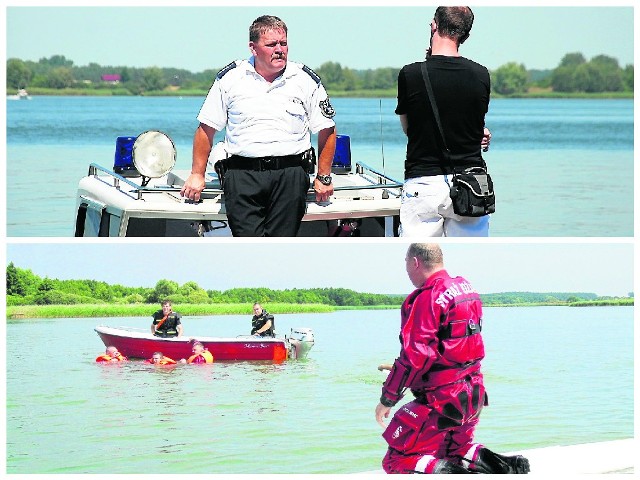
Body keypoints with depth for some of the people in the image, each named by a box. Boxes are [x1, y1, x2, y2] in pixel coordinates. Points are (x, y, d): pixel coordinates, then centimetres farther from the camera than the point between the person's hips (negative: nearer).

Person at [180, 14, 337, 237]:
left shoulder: (306, 80, 8)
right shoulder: (231, 77, 7)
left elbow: (326, 130, 13)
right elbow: (207, 129, 12)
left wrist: (324, 177, 8)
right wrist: (197, 175, 9)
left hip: (290, 174, 1)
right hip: (242, 174, 0)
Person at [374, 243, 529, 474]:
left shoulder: (427, 297, -16)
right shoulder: (467, 288, 12)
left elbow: (414, 355, -20)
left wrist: (387, 399, -11)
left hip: (440, 400, -9)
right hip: (474, 394, 9)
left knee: (396, 462, -2)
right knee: (454, 450, 27)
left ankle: (447, 473, -24)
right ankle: (506, 467, 3)